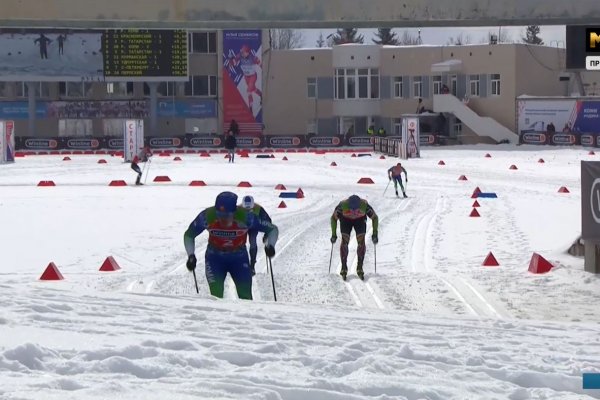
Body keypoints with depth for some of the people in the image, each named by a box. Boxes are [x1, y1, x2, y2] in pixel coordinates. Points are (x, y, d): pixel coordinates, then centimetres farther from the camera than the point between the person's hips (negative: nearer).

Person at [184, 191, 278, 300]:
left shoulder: (245, 217, -26)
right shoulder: (207, 217, -24)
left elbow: (272, 229, -14)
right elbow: (189, 235, -5)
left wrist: (270, 245, -32)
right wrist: (191, 255, -18)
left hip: (239, 258, 0)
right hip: (215, 258, 0)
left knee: (245, 297, -6)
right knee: (216, 296, -16)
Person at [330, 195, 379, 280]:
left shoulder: (364, 205, -36)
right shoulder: (342, 205, -36)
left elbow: (375, 218, -18)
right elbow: (334, 218, -18)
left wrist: (375, 234, -19)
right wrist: (334, 234, -18)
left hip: (360, 220, 0)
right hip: (346, 220, 0)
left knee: (361, 242, -16)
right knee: (344, 241, -17)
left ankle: (360, 268, -5)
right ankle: (344, 268, -8)